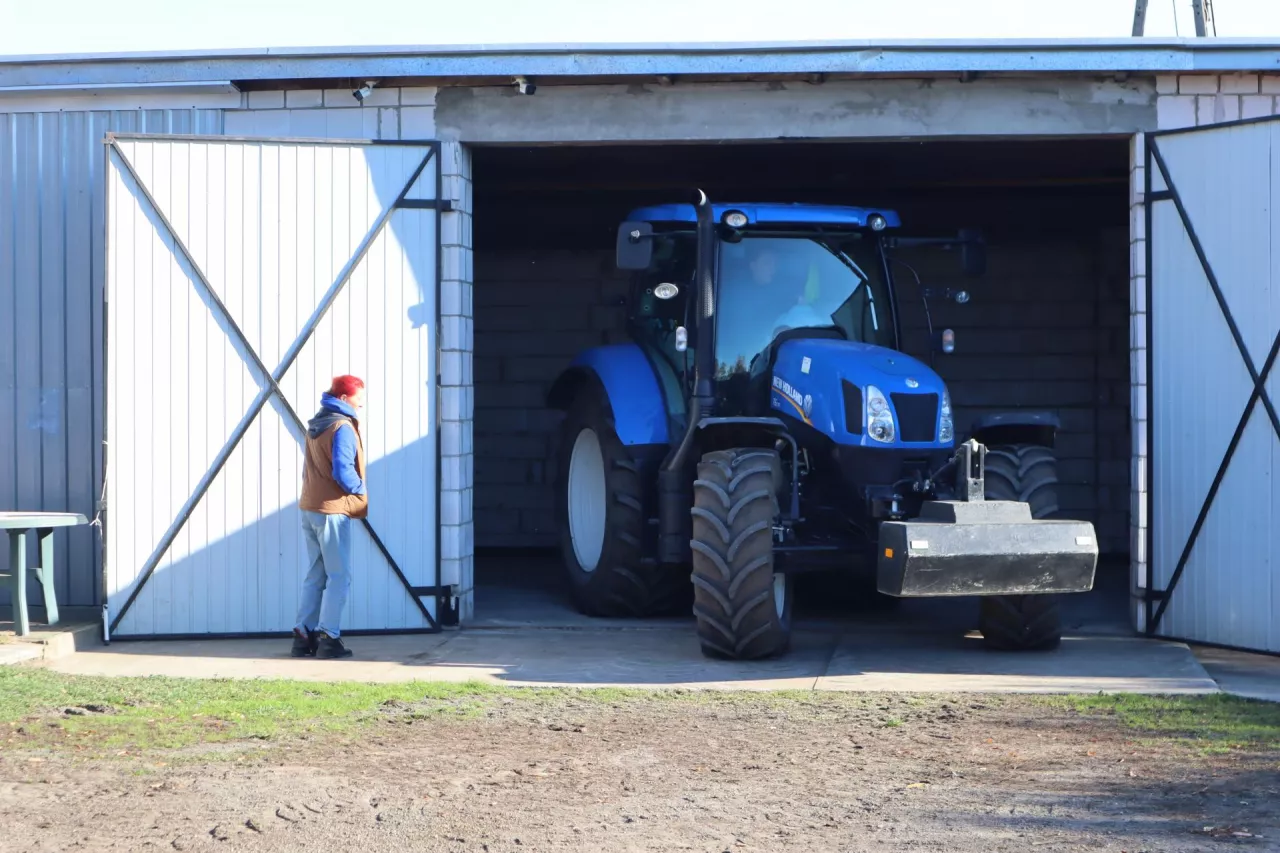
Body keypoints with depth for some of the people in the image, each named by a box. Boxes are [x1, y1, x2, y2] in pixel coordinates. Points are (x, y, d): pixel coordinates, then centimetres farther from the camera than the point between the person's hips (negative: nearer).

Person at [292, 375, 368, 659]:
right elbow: (343, 471, -22)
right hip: (334, 510, -8)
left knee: (316, 574, 14)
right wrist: (360, 488, -5)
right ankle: (328, 637, -7)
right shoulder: (343, 428, -14)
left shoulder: (316, 425, 13)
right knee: (339, 576, -3)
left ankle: (304, 635, 11)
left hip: (310, 508, 8)